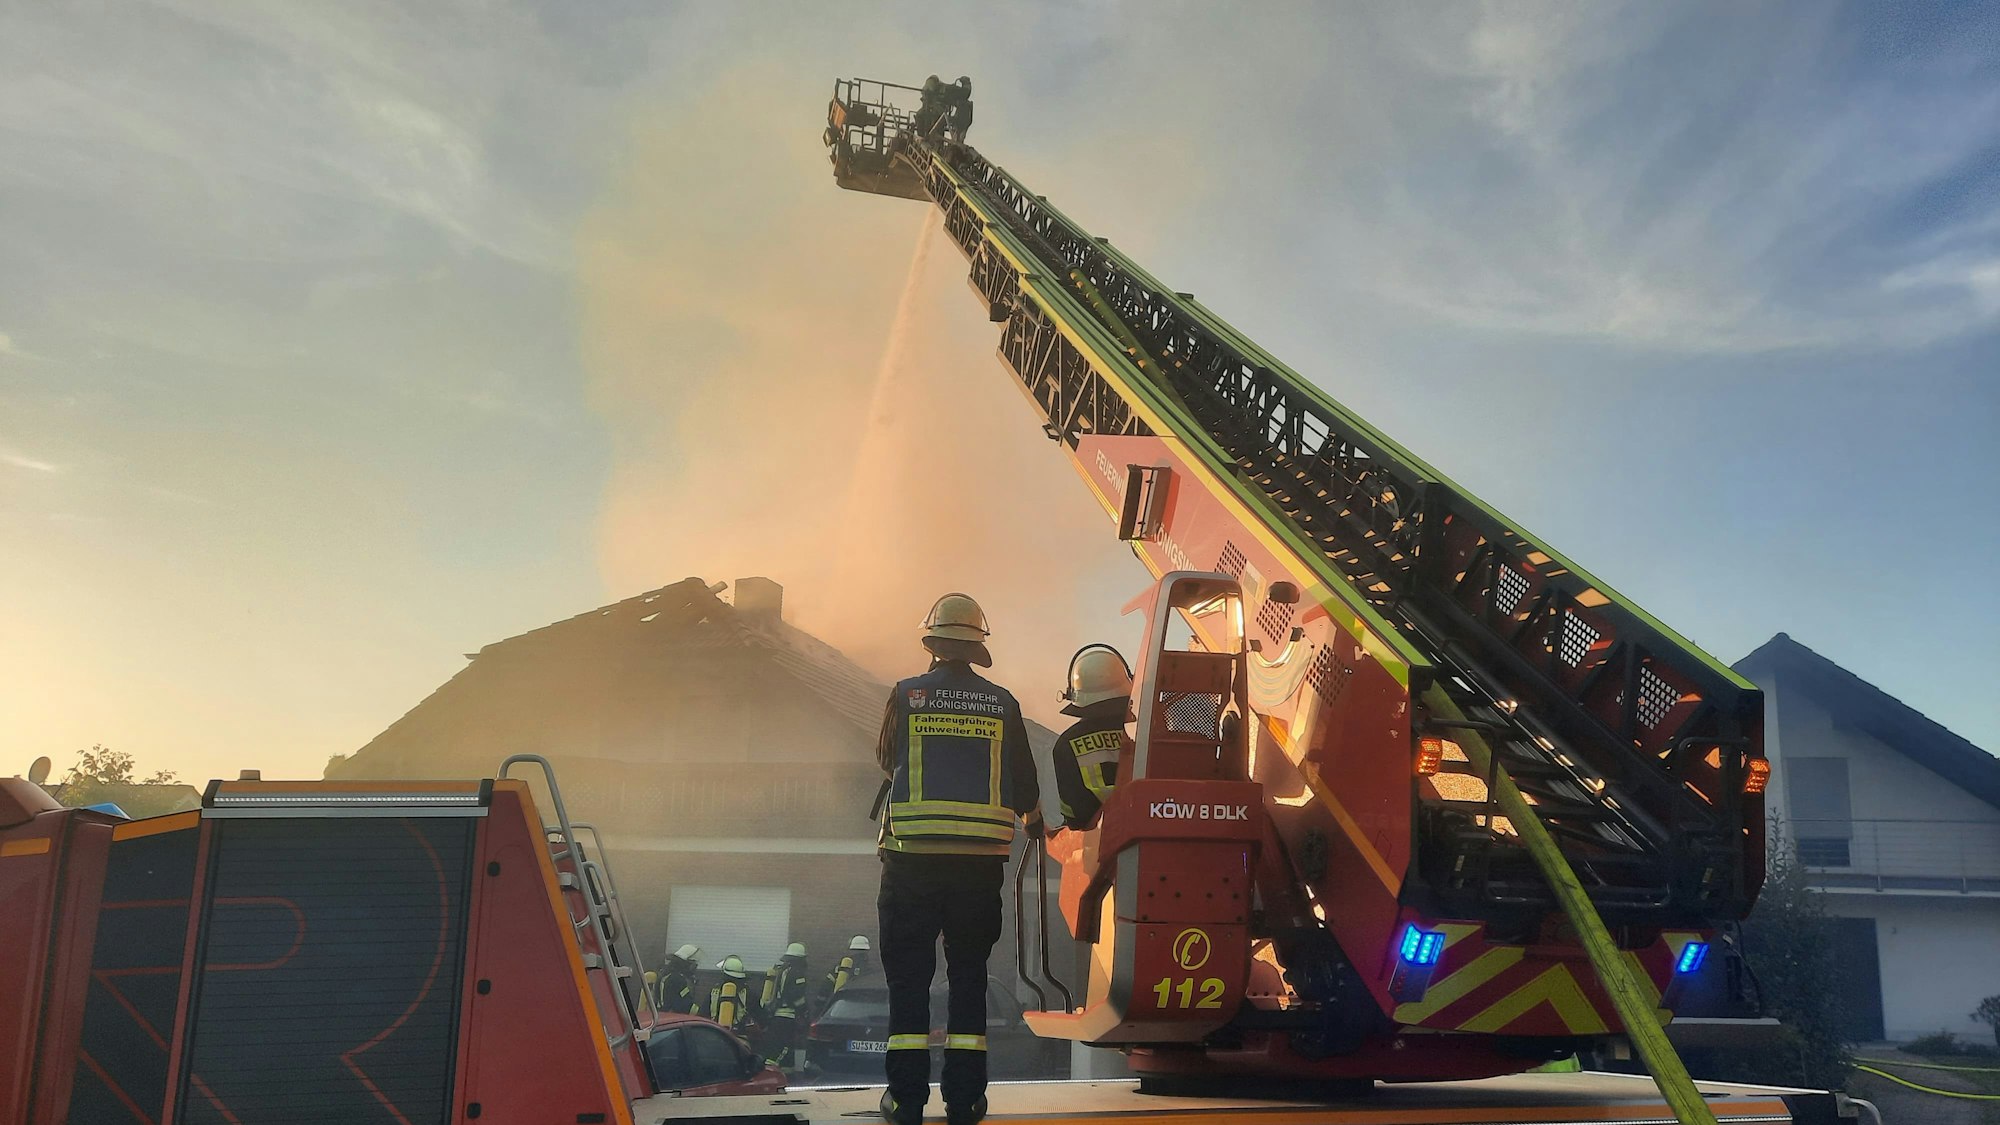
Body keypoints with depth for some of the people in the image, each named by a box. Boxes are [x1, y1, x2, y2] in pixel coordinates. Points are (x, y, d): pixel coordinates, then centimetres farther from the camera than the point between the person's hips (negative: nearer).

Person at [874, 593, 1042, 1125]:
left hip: (912, 856, -1)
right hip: (981, 857, 1)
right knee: (968, 973, 10)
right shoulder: (1001, 703, 3)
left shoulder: (907, 695, -1)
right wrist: (1033, 818, 31)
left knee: (908, 973, 7)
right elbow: (1024, 778, 10)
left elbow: (887, 758, 15)